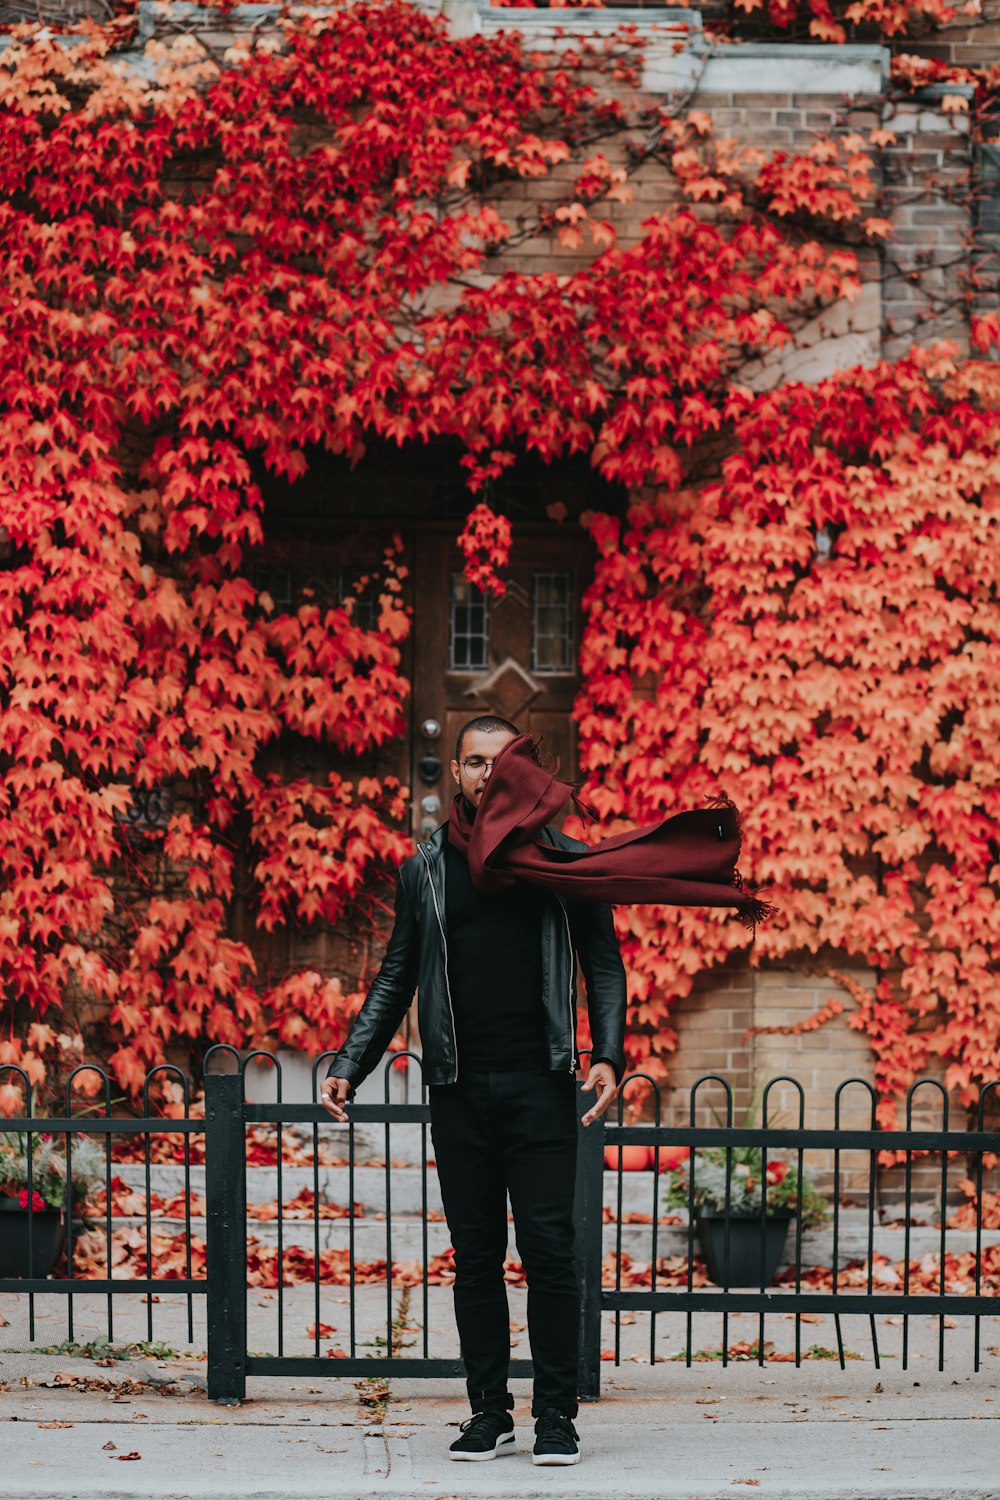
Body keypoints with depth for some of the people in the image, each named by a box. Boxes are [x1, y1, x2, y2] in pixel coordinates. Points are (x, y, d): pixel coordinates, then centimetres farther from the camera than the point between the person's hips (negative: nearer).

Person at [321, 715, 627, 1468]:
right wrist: (349, 1066, 5)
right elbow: (395, 981, 15)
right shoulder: (425, 871, 11)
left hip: (539, 1085, -2)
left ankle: (557, 1413, -2)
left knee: (548, 1248, -7)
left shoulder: (563, 860, 6)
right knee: (475, 1256, 4)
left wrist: (608, 1056, -8)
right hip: (460, 1089, 2)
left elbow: (604, 965, 7)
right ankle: (489, 1412, 10)